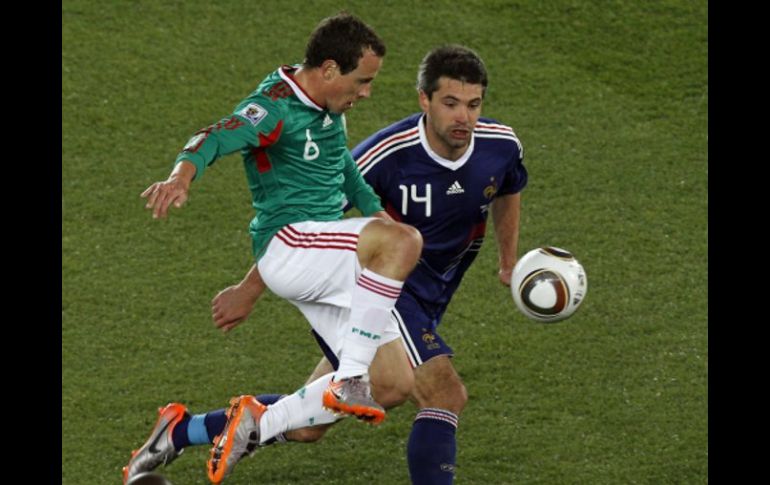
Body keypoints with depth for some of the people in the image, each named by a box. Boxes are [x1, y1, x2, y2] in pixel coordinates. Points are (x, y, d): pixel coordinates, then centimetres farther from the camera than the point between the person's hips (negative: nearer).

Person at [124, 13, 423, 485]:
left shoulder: (330, 107, 14)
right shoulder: (275, 107, -14)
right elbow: (216, 139, -31)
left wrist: (378, 212, 21)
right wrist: (182, 175, -52)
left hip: (329, 264, 9)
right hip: (289, 244, -9)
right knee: (405, 240, -32)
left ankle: (254, 426, 5)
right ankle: (350, 380, -28)